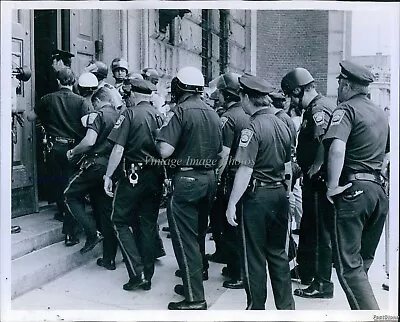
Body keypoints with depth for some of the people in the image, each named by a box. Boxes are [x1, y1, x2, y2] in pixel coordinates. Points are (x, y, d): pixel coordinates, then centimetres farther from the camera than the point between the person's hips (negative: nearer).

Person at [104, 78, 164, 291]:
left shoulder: (129, 114, -7)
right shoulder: (158, 115, 6)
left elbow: (118, 148, -14)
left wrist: (108, 176, -7)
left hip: (134, 175, -5)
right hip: (156, 176, 5)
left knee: (120, 221, 5)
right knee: (148, 224, 12)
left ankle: (137, 274, -3)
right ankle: (147, 277, 18)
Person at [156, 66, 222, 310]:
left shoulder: (180, 111, -12)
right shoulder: (212, 113, 9)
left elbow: (165, 151, -20)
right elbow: (221, 150, 13)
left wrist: (161, 138, 0)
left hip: (187, 179, -7)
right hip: (209, 178, 7)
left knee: (185, 238, -3)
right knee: (198, 235, 18)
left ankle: (195, 298, -2)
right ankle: (193, 282, 32)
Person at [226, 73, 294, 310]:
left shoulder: (253, 128, -16)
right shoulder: (282, 125, 7)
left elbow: (245, 170, -20)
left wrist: (232, 203, -17)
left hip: (257, 196, -7)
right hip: (280, 193, 7)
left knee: (254, 257, 5)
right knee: (278, 253, 16)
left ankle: (256, 308, 16)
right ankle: (286, 306, 23)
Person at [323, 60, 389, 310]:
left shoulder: (347, 108, -8)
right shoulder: (380, 113, 17)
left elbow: (337, 149, -26)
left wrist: (333, 185, -19)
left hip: (353, 189, -8)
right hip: (379, 190, 8)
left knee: (348, 264, -6)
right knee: (363, 261, 18)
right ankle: (362, 310, 28)